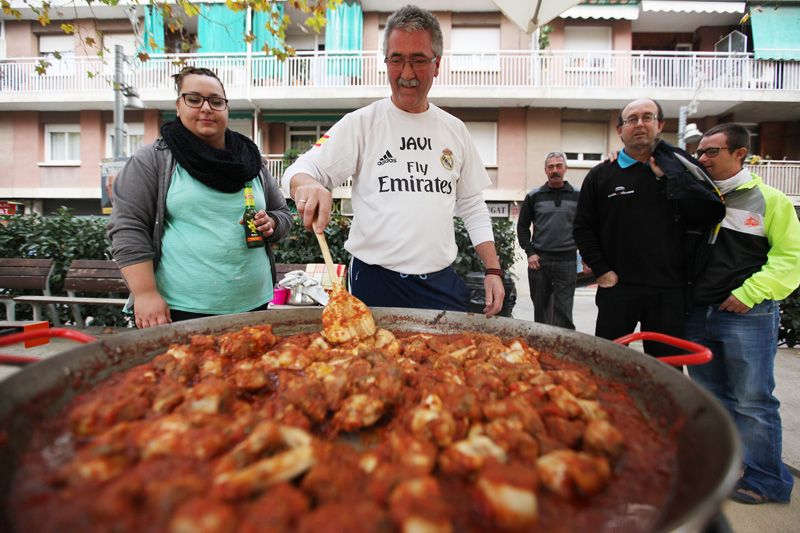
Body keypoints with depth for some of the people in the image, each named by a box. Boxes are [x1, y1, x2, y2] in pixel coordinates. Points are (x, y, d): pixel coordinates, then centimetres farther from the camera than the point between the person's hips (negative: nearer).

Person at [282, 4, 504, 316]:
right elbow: (301, 169, -7)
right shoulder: (360, 123, -1)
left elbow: (472, 208, 13)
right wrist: (307, 185, -31)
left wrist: (493, 269, 5)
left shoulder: (455, 129, 9)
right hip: (376, 283, -3)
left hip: (442, 283, 4)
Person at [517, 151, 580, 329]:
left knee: (563, 311, -2)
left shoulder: (578, 196, 6)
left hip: (567, 262, -1)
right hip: (539, 261, 1)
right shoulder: (534, 196, 6)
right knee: (541, 308, 11)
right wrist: (530, 252, -3)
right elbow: (522, 226, 7)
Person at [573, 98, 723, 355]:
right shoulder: (601, 175, 5)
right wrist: (601, 270, -3)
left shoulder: (679, 168, 8)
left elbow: (712, 214, -3)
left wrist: (671, 178, -9)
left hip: (668, 291, 1)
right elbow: (582, 228, 5)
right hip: (617, 288, -1)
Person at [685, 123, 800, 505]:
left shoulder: (769, 200, -3)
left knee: (752, 401, 1)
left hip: (747, 316, -5)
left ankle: (765, 480, 17)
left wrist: (750, 292, -15)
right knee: (709, 397, 15)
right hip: (698, 314, 5)